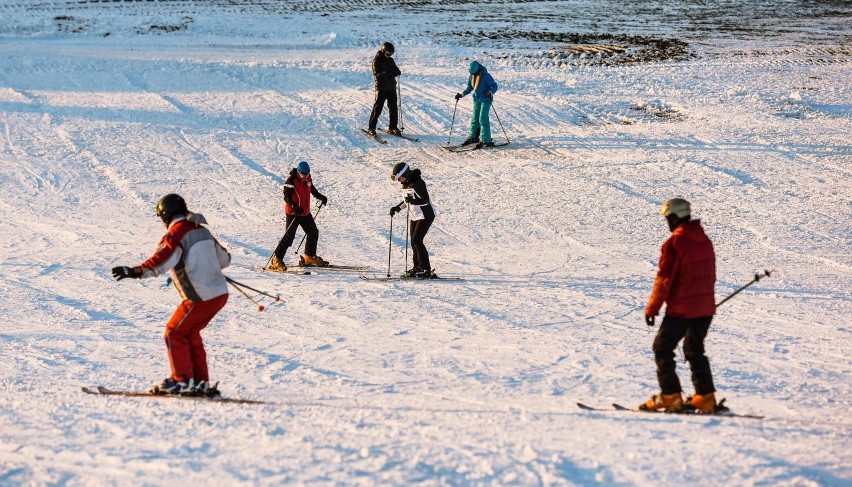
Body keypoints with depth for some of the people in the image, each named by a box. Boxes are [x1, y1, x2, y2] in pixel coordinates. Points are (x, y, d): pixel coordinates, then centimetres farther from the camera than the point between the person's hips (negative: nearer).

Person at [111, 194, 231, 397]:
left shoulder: (176, 233, -10)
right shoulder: (201, 230, 15)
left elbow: (163, 260, -29)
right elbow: (224, 259, 27)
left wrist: (136, 271, -39)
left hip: (200, 298, -8)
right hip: (220, 293, 8)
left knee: (174, 333, 4)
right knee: (190, 333, 20)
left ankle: (182, 380, 3)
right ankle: (201, 382, 19)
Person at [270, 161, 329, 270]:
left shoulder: (308, 178, 2)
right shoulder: (291, 180, -19)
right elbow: (287, 197, -23)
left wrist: (320, 196, 24)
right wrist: (295, 207, -36)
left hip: (305, 212, 8)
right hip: (293, 213, -8)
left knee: (313, 233, 15)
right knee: (289, 236, -12)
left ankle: (309, 257, 33)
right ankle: (277, 260, -8)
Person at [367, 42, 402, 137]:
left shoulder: (390, 60, 13)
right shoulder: (377, 60, -6)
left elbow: (396, 71, 13)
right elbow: (376, 74, -15)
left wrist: (396, 72, -11)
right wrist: (385, 73, -32)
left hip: (391, 87, 6)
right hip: (381, 87, -6)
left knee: (393, 108, 5)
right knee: (377, 108, -6)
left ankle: (392, 127, 14)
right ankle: (371, 128, 0)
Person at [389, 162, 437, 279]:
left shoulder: (417, 183, -20)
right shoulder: (405, 184, 8)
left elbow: (425, 200, -25)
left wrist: (413, 201, -37)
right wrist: (397, 208, 15)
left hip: (425, 215, -10)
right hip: (414, 216, 10)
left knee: (417, 241, -16)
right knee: (414, 242, 9)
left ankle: (426, 270, -14)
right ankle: (417, 268, 17)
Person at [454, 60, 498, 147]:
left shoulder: (485, 76, -17)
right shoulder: (472, 75, 4)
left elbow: (494, 86, -14)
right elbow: (470, 88, 19)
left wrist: (490, 93, -32)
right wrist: (462, 95, 11)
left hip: (485, 99, -7)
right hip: (477, 100, 7)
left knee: (483, 119, -12)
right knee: (475, 119, 11)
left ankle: (487, 140, -10)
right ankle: (473, 137, 24)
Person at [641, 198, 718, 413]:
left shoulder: (674, 243, -16)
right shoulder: (705, 241, 9)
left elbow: (664, 279, -15)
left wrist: (652, 308, -8)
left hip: (681, 308, -8)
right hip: (705, 308, 8)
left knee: (662, 348, 4)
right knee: (695, 350, 18)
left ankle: (670, 396, -3)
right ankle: (705, 397, 12)